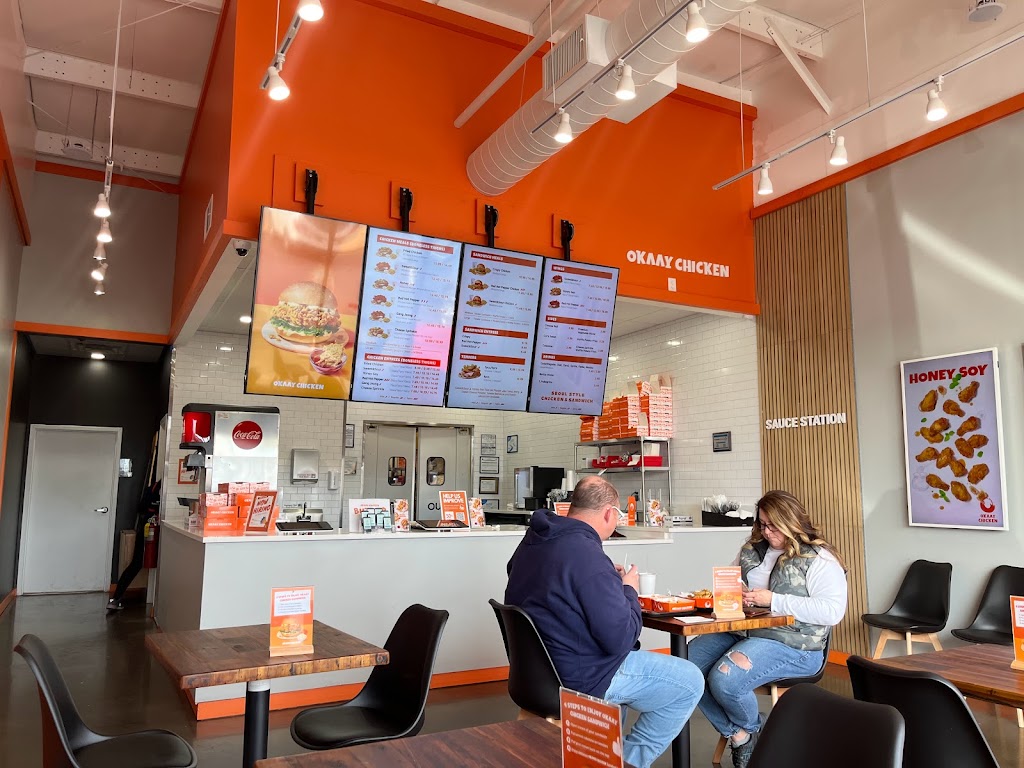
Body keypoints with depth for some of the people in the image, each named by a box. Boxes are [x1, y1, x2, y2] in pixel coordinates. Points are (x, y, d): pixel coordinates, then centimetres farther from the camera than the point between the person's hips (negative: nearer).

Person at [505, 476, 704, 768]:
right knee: (690, 682, 7)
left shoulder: (531, 543, 0)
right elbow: (620, 640, -23)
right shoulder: (588, 556, -27)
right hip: (581, 678, -9)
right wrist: (629, 590, -7)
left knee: (630, 658, 33)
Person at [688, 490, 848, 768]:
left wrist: (774, 600, -21)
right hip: (740, 630, 7)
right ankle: (736, 734, 3)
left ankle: (750, 728, 9)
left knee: (724, 680, -28)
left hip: (792, 644, -7)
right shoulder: (752, 549, 15)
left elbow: (832, 611, -17)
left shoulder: (819, 559, -5)